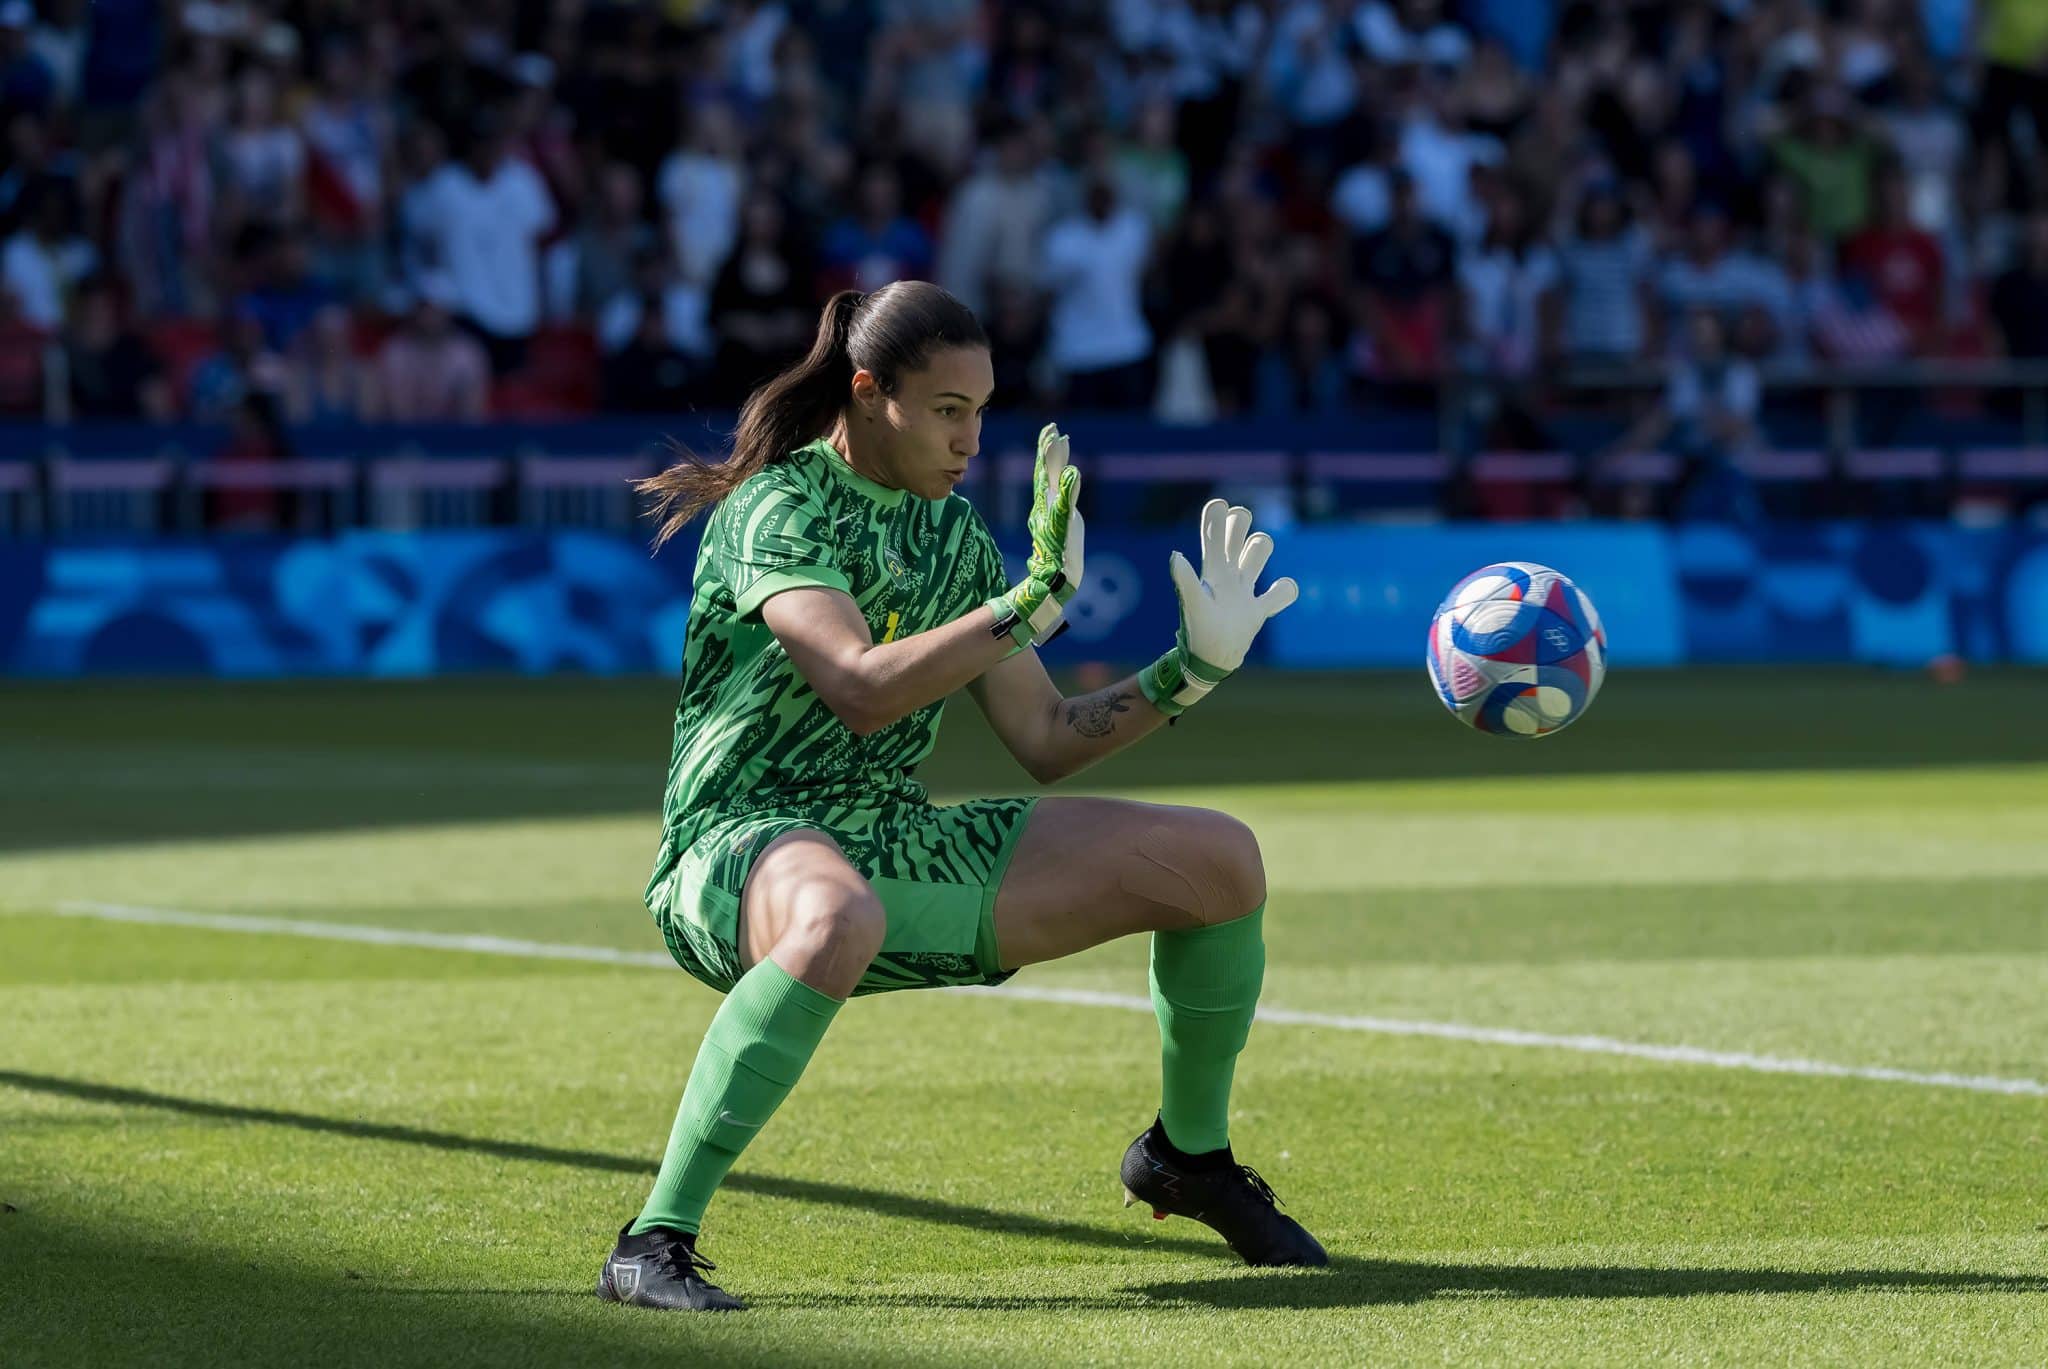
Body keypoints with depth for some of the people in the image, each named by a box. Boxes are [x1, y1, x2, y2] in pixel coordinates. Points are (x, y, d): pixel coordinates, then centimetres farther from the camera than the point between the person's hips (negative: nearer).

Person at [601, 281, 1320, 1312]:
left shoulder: (952, 529, 12)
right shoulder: (775, 510, -13)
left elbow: (1045, 741, 14)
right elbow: (864, 691, -30)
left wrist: (1195, 666, 2)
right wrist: (1036, 598, -31)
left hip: (900, 845, 8)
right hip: (742, 843, -8)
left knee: (1222, 861, 3)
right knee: (839, 919, -47)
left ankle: (1187, 1154, 27)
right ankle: (654, 1244, -40)